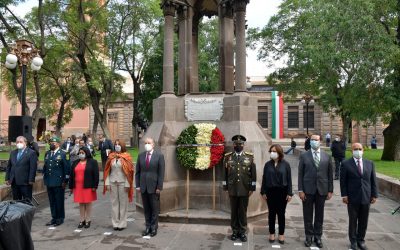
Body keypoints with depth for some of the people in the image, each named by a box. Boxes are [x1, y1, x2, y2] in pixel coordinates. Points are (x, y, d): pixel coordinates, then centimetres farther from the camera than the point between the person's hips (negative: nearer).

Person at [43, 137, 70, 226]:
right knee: (52, 201, 12)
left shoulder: (62, 154, -6)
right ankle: (54, 217, 23)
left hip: (59, 182, -5)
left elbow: (66, 168, -8)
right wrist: (44, 178, 14)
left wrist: (65, 181, -10)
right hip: (49, 182, 6)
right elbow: (45, 166, 19)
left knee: (59, 201, 3)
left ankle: (60, 218, 15)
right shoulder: (47, 153, 12)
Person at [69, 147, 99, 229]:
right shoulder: (75, 163, 13)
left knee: (88, 203, 3)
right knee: (81, 203, 9)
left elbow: (96, 175, -7)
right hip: (78, 186, 4)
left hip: (88, 186, -4)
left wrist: (95, 186, -12)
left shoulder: (92, 162, -2)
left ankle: (88, 220, 13)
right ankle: (82, 220, 18)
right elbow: (72, 175, 13)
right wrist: (71, 186, 9)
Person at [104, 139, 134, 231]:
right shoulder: (111, 157, 6)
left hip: (122, 183, -3)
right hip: (113, 183, 3)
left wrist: (127, 184, -12)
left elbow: (129, 171, -7)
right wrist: (107, 183, -1)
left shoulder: (126, 157, -4)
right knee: (114, 202, 8)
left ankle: (122, 223, 11)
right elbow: (108, 170, 6)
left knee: (123, 202, 3)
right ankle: (115, 223, 16)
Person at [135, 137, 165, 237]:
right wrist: (137, 185, 2)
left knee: (154, 208, 6)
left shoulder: (159, 156, -5)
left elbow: (161, 173, -7)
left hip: (154, 186, -3)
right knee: (146, 208, 11)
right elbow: (137, 172, 9)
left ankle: (154, 228, 18)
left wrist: (159, 187, -10)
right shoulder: (141, 155, 6)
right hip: (143, 187, 3)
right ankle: (148, 227, 22)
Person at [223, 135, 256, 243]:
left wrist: (252, 188, -2)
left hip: (245, 189, 0)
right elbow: (224, 173, 5)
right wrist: (225, 187, 2)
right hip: (232, 189, 1)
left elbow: (253, 174, 1)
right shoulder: (227, 157, 2)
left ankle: (242, 232, 20)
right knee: (234, 211, 9)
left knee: (243, 211, 7)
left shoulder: (250, 157, 1)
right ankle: (235, 231, 21)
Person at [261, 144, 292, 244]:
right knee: (271, 213, 9)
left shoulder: (285, 164, -4)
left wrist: (289, 193, -5)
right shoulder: (268, 164, 1)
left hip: (282, 191, -1)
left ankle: (281, 234, 20)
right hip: (270, 191, 1)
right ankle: (272, 233, 21)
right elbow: (264, 179, 3)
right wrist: (263, 192, 0)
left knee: (281, 213, 8)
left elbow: (289, 179, -2)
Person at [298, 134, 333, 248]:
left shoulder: (327, 156, 4)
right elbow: (300, 174, -2)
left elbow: (330, 174, 5)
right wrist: (300, 190, -7)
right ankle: (309, 236, 21)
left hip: (322, 190, 1)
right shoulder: (304, 156, -1)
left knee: (319, 215, 11)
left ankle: (317, 237, 24)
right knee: (308, 215, 8)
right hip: (308, 189, -1)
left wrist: (330, 190, 1)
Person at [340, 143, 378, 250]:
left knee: (363, 221, 11)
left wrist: (374, 195, 4)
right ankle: (353, 241, 22)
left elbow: (373, 180, 8)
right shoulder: (346, 164, -4)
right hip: (352, 198, -3)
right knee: (353, 221, 8)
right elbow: (343, 181, -4)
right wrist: (344, 195, -9)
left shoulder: (370, 163, 6)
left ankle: (361, 240, 27)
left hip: (366, 197, 3)